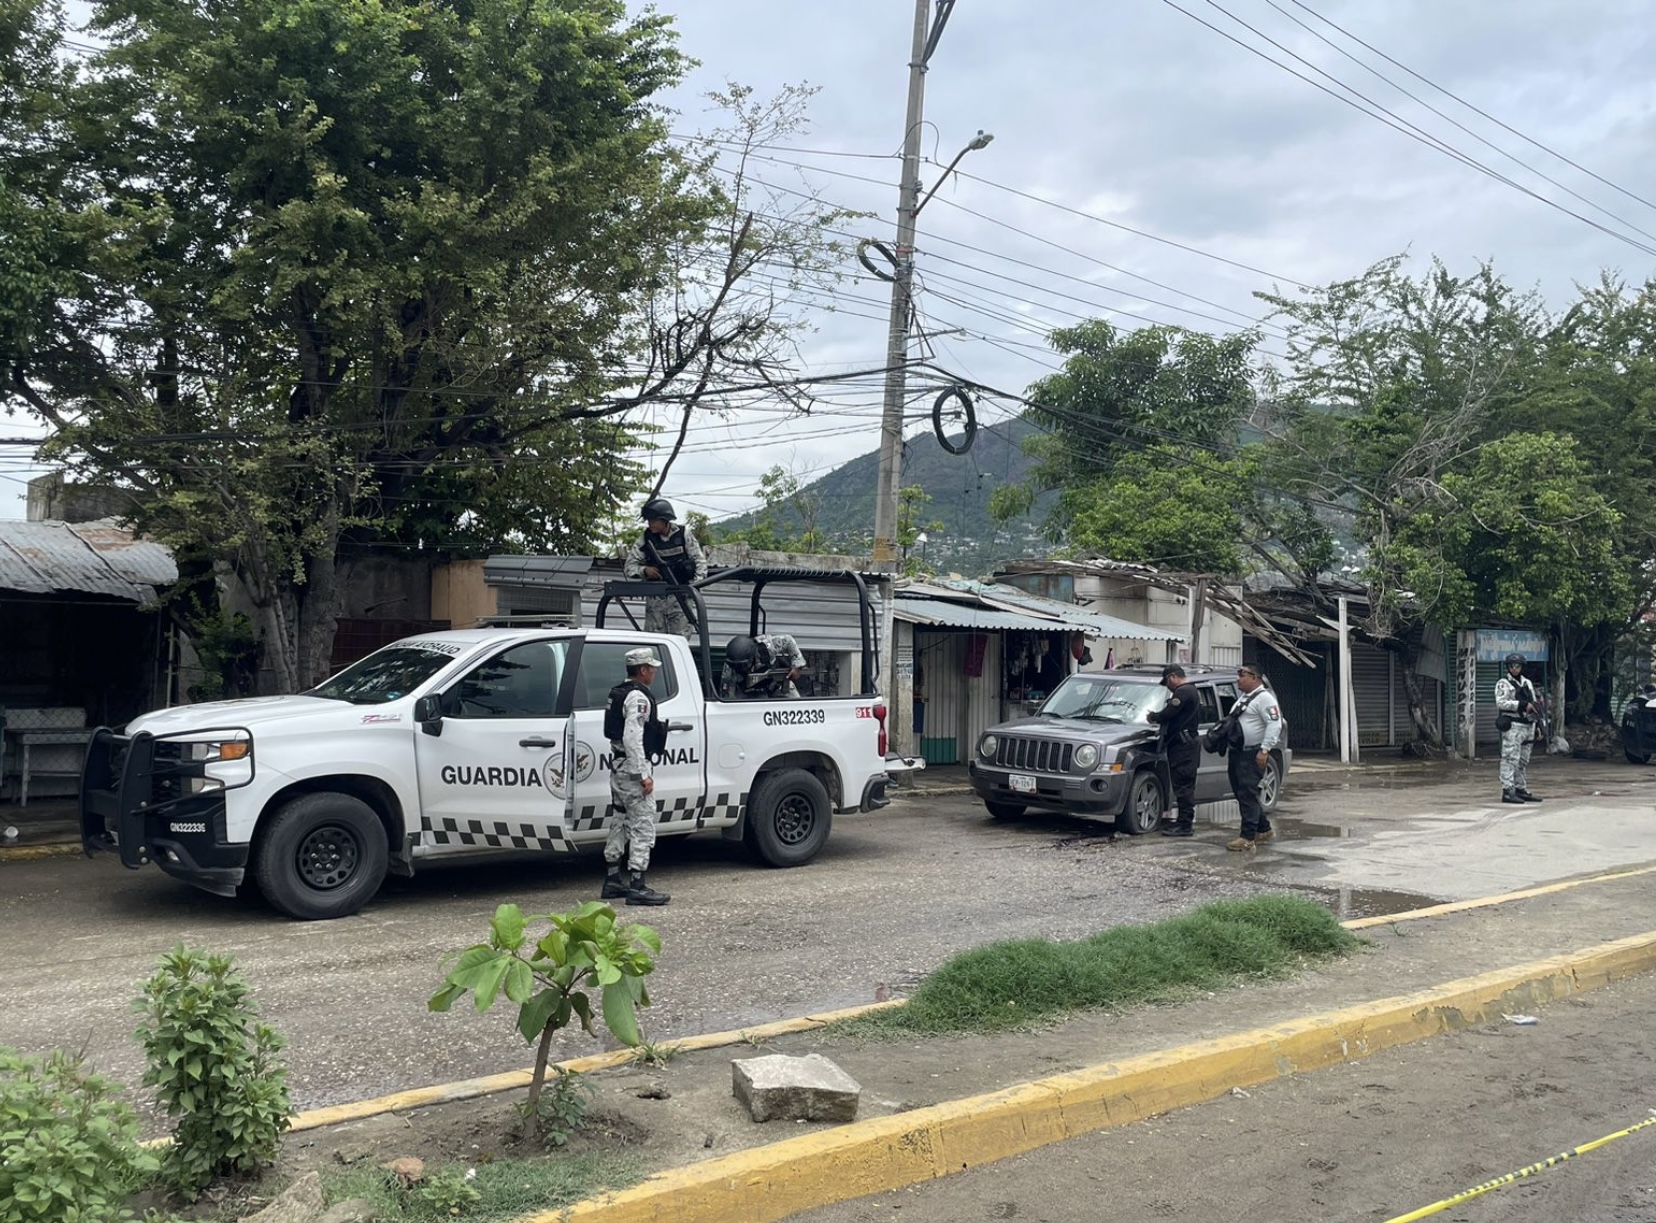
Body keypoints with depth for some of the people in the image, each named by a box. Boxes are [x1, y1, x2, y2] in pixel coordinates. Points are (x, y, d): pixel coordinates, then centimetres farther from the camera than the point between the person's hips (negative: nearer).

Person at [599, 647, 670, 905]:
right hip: (633, 769, -11)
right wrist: (644, 775, -24)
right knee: (643, 826, -8)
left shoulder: (618, 693, 15)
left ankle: (612, 881, 24)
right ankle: (636, 886, -9)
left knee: (621, 822, 17)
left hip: (617, 766, 11)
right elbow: (632, 738, -25)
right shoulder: (638, 698, -17)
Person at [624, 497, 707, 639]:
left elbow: (700, 561, 2)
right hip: (655, 597, 2)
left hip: (679, 596, -2)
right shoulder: (646, 538, 2)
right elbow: (630, 566, 4)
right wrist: (644, 570, -17)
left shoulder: (683, 536, -2)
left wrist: (695, 583, -12)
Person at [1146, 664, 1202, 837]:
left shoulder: (1183, 692, -14)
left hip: (1183, 745, -11)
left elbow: (1167, 714, -20)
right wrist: (1158, 716, 16)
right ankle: (1184, 821, 20)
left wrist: (1153, 716, -1)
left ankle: (1185, 825, -8)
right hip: (1185, 743, 11)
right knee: (1184, 785, 14)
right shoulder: (1191, 691, 20)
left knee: (1184, 786, -9)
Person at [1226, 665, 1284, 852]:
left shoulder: (1264, 698, -10)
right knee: (1242, 794, 13)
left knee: (1248, 795, -12)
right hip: (1237, 753, 10)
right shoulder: (1243, 698, 20)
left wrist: (1264, 750, -23)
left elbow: (1275, 725, -18)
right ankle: (1265, 830, 25)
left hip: (1253, 755, -10)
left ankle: (1248, 838, -11)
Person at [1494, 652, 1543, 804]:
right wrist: (1523, 705, -20)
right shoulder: (1503, 683, -4)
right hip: (1512, 727, -8)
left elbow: (1534, 703, 25)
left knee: (1523, 761, 11)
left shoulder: (1527, 682, 18)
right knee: (1510, 759, -11)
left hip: (1527, 726, 8)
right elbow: (1501, 703, -16)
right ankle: (1507, 791, -13)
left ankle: (1521, 790, 17)